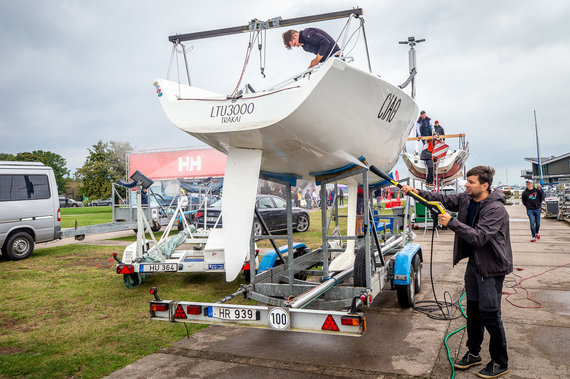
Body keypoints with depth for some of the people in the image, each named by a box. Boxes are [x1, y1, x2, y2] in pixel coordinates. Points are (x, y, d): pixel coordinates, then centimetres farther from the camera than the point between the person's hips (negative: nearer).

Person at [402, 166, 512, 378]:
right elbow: (443, 200, 8)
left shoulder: (496, 209, -23)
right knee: (473, 309, 16)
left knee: (489, 314, -3)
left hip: (491, 267, -8)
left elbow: (479, 237, -31)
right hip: (474, 263, 8)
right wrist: (417, 193, -5)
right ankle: (474, 354, 31)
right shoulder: (466, 199, 0)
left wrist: (452, 222, -32)